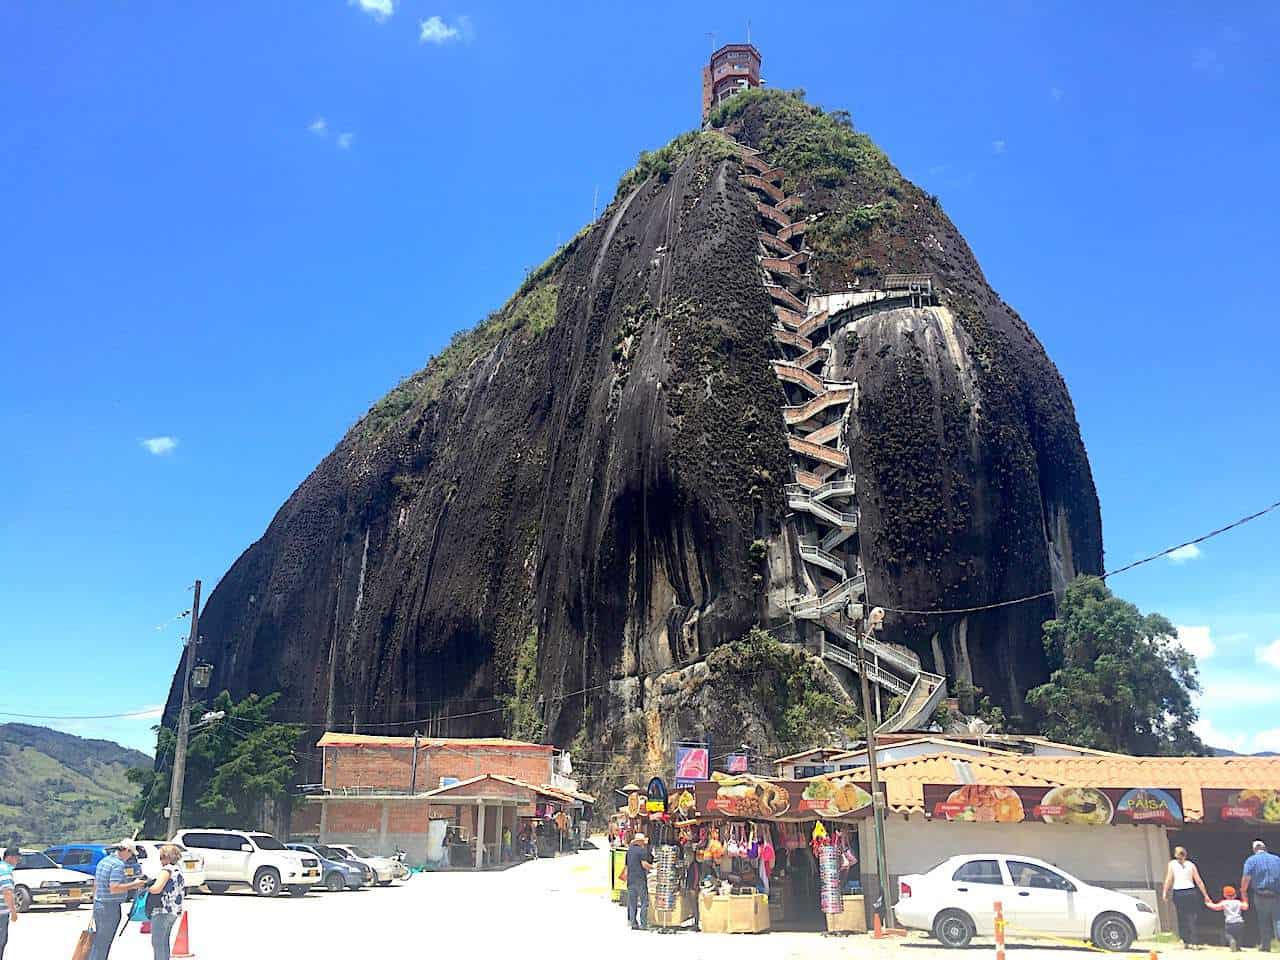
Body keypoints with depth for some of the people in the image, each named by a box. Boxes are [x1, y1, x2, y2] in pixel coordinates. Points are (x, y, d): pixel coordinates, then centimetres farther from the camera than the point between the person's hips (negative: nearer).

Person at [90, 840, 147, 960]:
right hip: (110, 907, -9)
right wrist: (134, 885, -17)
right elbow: (114, 888, -26)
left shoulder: (103, 861, 11)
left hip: (98, 905, 9)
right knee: (103, 945, 0)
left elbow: (95, 884, 19)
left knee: (97, 942, 17)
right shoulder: (118, 864, -18)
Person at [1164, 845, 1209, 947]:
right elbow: (1199, 881, 6)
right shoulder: (1191, 864, 7)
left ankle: (1185, 941, 6)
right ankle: (1193, 942, -1)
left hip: (1178, 893, -2)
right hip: (1191, 892, 2)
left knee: (1182, 919, 8)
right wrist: (1205, 895, 12)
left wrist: (1165, 893, 0)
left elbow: (1169, 880, -3)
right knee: (1191, 918, 6)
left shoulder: (1172, 864, 4)